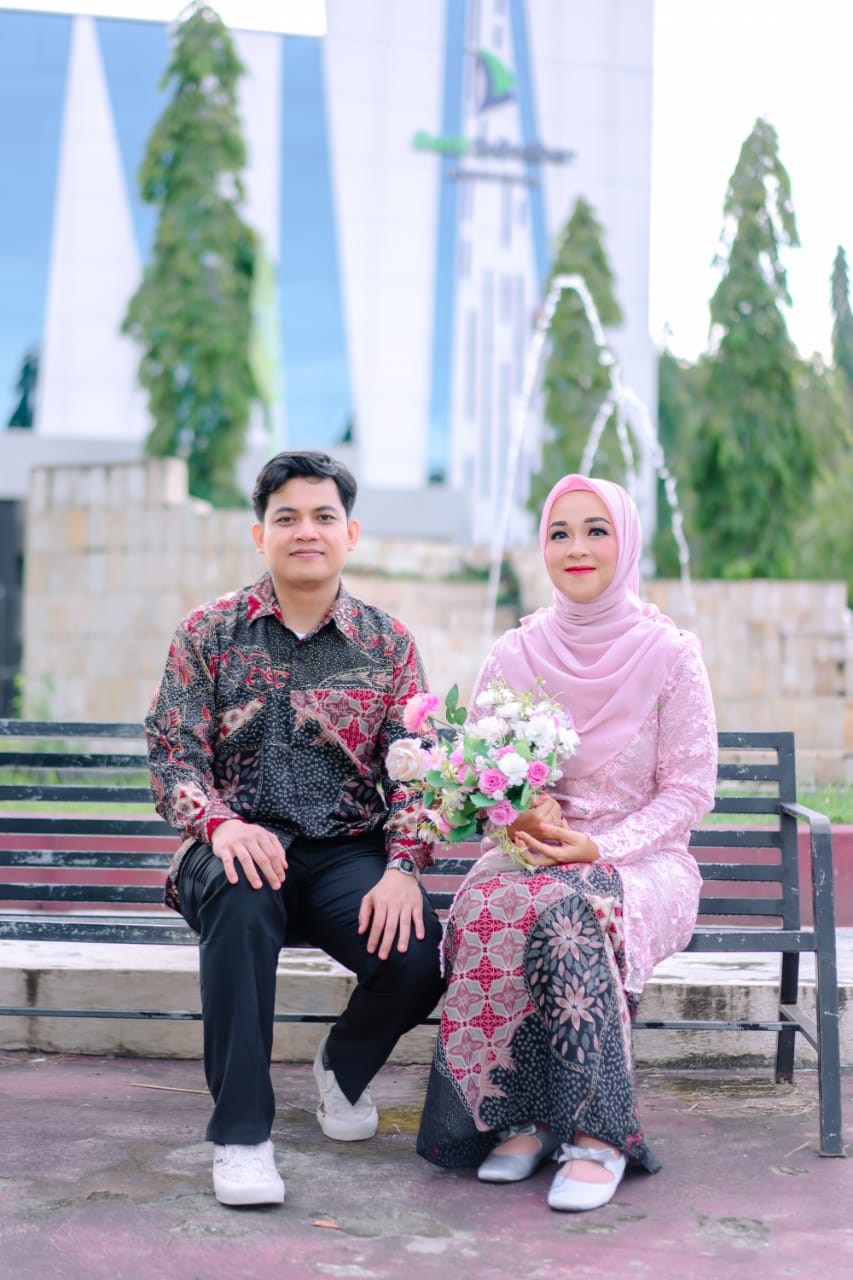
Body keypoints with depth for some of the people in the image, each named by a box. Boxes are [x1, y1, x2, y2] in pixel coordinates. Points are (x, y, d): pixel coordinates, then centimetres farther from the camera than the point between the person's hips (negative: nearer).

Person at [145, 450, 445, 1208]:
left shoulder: (387, 642, 6)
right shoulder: (208, 632, 4)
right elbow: (174, 755, -2)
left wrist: (403, 868, -19)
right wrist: (220, 823, -24)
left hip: (349, 852, 1)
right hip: (242, 848, -1)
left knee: (419, 958, -26)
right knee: (241, 894, -37)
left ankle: (345, 1064, 12)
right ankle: (241, 1132, -24)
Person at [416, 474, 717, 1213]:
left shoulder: (670, 654, -3)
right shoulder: (514, 656, 4)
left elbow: (689, 792, -3)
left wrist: (598, 849, -18)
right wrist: (521, 816, -13)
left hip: (640, 862, -2)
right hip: (529, 851, 3)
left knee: (564, 912, -36)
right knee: (487, 910, -33)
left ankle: (597, 1131, -23)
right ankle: (521, 1117, -17)